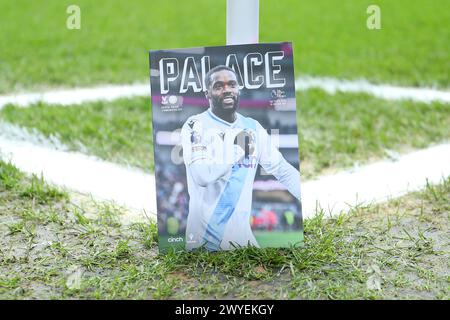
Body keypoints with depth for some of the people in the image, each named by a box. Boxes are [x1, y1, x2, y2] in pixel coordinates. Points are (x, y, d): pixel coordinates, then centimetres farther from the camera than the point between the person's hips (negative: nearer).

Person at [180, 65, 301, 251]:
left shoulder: (252, 128, 6)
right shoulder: (196, 126, -8)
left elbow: (283, 171, 7)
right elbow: (201, 176, -22)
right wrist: (237, 149, -21)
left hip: (241, 230, 5)